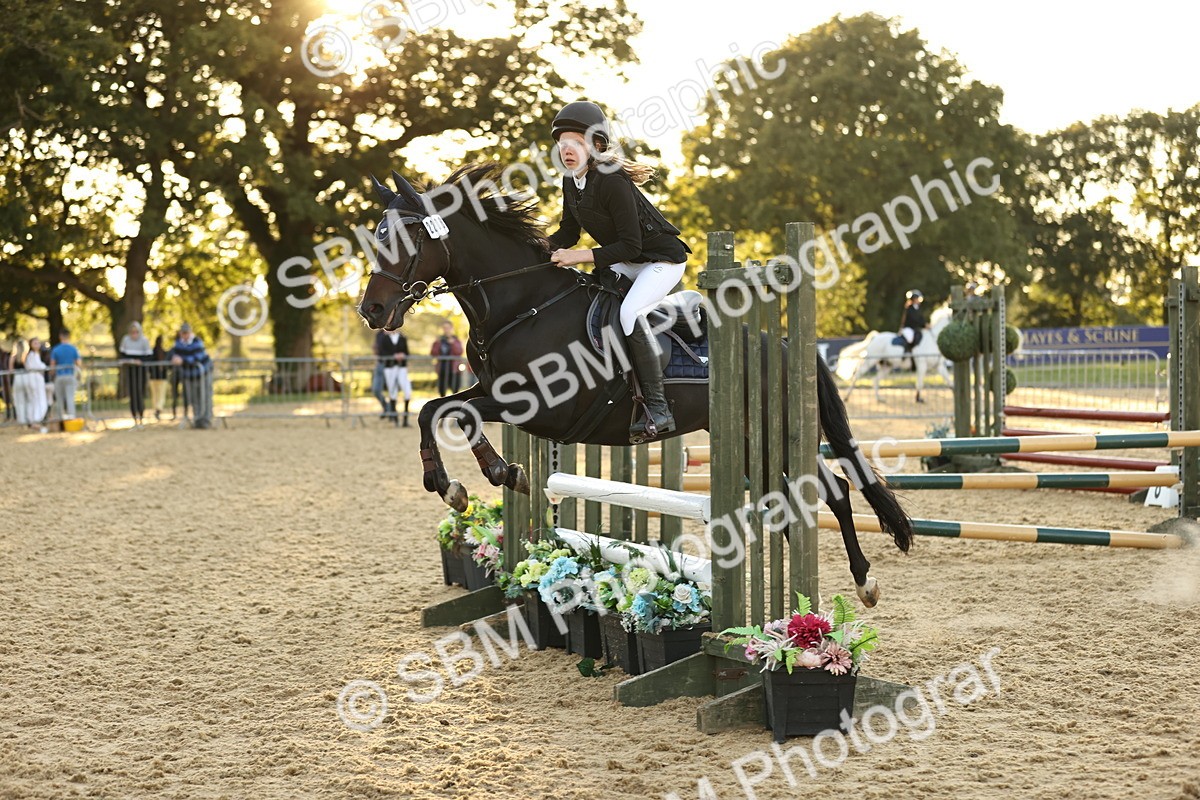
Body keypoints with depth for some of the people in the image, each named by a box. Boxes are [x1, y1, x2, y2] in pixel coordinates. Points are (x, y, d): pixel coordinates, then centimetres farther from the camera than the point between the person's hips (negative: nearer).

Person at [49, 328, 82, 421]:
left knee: (60, 398, 9)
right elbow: (79, 364, -3)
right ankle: (71, 415, -15)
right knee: (70, 398, -4)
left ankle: (62, 416, 11)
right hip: (70, 376, 0)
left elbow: (52, 366, -2)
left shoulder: (55, 350, -1)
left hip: (59, 377, 0)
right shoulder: (74, 349, -1)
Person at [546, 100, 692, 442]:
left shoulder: (613, 182, -27)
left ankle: (658, 410, -27)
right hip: (626, 262, 10)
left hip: (662, 258, -10)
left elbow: (629, 246, -27)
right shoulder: (571, 183, -1)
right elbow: (568, 234, 11)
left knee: (628, 311, -31)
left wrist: (581, 257, -30)